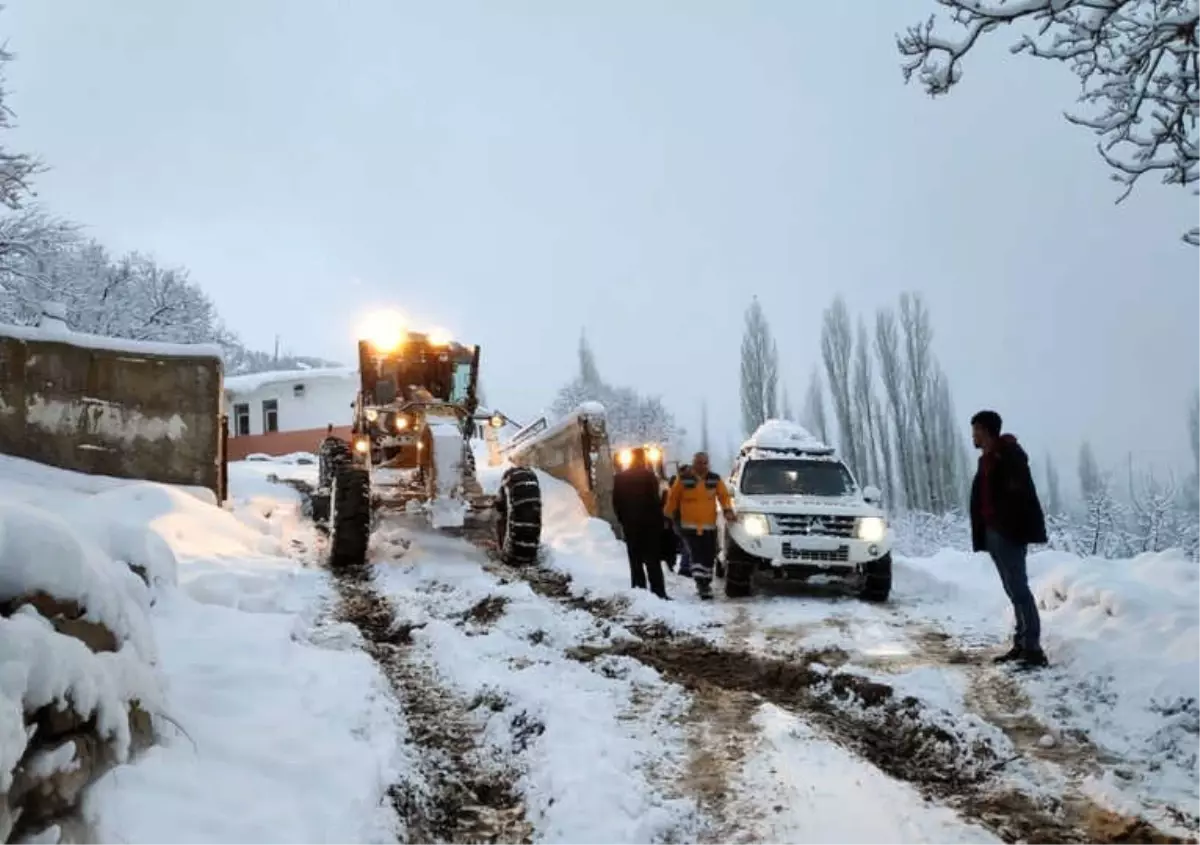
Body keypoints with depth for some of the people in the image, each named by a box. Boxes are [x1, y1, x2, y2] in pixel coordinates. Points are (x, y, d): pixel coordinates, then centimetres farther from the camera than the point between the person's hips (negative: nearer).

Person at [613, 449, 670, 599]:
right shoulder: (649, 476, -10)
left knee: (635, 561, 10)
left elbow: (616, 502, 5)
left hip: (630, 524, 4)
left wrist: (623, 520, 12)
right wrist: (659, 520, -4)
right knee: (652, 560, 0)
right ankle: (658, 593, -5)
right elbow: (654, 500, -12)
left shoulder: (620, 478, 5)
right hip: (649, 523, -4)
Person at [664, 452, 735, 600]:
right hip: (689, 525, -3)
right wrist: (669, 515, 6)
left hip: (709, 526, 4)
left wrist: (728, 510, -8)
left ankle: (705, 584, 24)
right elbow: (672, 497, 2)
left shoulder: (715, 479, 5)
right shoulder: (683, 479, -5)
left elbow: (724, 495, 8)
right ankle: (701, 584, -16)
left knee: (709, 557, 9)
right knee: (697, 556, -14)